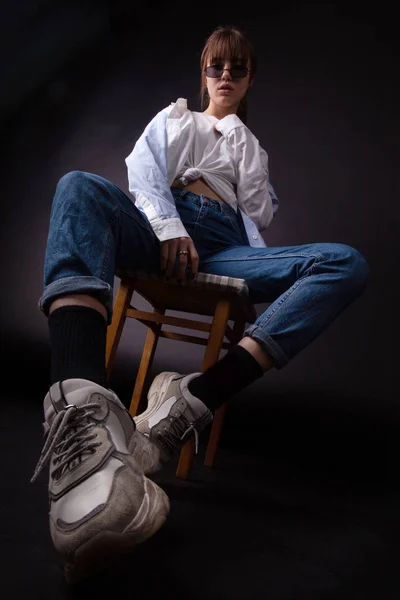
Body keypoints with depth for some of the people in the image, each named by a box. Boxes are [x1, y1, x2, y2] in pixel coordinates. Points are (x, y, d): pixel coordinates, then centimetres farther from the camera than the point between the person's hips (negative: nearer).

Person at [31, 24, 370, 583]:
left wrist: (239, 140, 11)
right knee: (81, 186, -35)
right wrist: (169, 226, -8)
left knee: (349, 263, -24)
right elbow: (143, 170, 10)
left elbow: (260, 213, 20)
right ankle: (82, 412, -61)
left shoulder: (254, 147, 36)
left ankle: (191, 402, -44)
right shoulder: (173, 117, 32)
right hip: (159, 224, -1)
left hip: (224, 248, 2)